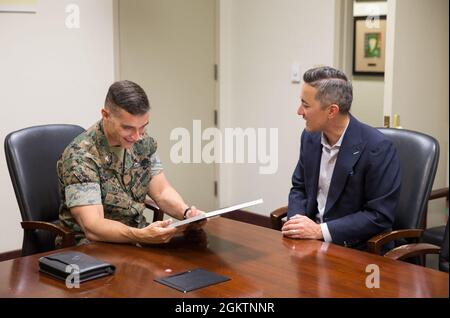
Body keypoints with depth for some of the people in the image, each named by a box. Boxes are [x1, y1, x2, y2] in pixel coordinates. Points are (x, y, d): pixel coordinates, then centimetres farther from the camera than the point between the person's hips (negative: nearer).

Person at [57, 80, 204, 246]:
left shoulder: (143, 142, 1)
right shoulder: (80, 156, -20)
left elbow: (162, 192, 4)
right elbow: (92, 227, -27)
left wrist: (187, 212, -17)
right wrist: (142, 236, -44)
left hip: (139, 233, 6)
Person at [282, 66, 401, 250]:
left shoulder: (377, 148, -18)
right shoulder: (310, 137, 2)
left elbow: (380, 216, -16)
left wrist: (321, 230, -20)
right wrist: (296, 221, -7)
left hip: (353, 247, -6)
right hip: (311, 238, 6)